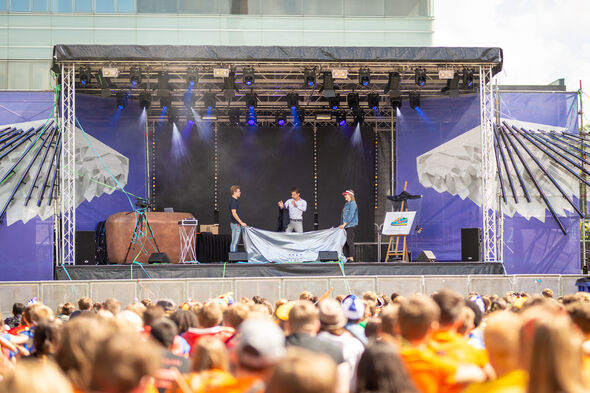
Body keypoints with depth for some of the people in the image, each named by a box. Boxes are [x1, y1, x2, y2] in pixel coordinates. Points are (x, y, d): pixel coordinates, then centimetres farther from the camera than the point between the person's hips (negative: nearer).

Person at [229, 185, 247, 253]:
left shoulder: (235, 200, 14)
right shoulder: (233, 201, -16)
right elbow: (234, 213, -21)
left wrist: (240, 222, 20)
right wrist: (241, 222, -19)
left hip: (237, 223, 10)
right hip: (235, 224, -10)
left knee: (236, 241, 13)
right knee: (234, 241, -6)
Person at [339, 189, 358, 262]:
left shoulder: (352, 204, -9)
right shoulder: (346, 204, 19)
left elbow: (351, 215, -17)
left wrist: (344, 224, -21)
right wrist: (342, 225, 16)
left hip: (351, 225, -9)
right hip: (346, 226, 9)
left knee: (350, 241, -10)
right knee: (345, 242, 7)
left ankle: (351, 258, -10)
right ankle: (347, 257, 9)